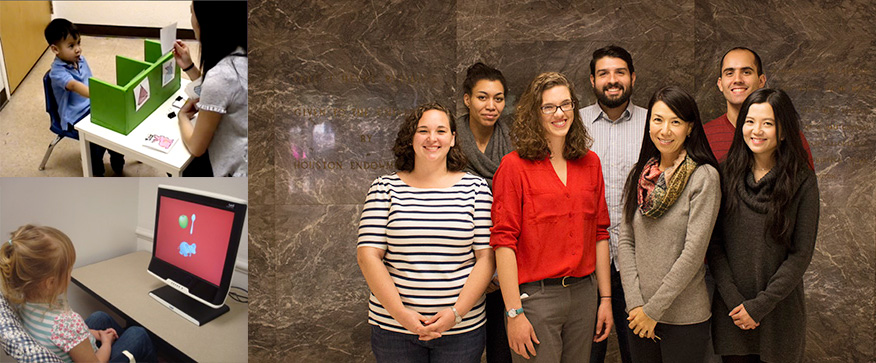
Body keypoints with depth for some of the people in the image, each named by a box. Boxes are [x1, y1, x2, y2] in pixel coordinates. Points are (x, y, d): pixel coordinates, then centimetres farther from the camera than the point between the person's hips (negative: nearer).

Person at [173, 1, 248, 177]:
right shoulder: (241, 55, -4)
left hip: (235, 172, -7)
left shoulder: (220, 76, -29)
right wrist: (189, 67, 9)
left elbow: (196, 147, -16)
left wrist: (183, 116, 2)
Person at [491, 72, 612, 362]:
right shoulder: (515, 165, -8)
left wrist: (606, 298, 9)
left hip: (583, 293, 5)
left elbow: (600, 234, 11)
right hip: (535, 296, -5)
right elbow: (503, 241, -11)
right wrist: (514, 312, -14)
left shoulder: (590, 163, 8)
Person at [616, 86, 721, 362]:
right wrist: (635, 304, -7)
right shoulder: (639, 175, 5)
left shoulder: (704, 177, -10)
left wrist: (653, 309, -13)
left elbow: (694, 252, -15)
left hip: (685, 317, -4)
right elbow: (625, 241, 2)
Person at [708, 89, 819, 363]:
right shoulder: (726, 173, -2)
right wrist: (733, 299, -11)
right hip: (731, 310, 1)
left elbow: (801, 254, -7)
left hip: (779, 310, -1)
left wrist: (760, 305, -13)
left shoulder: (802, 181, -6)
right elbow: (713, 243, -2)